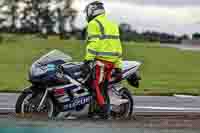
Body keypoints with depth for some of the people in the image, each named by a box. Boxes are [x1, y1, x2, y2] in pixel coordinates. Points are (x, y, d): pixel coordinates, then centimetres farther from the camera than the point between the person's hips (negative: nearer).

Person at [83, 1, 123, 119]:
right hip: (112, 61, 8)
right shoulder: (113, 25, 23)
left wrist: (87, 59, -21)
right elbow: (118, 46, 20)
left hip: (100, 60, -8)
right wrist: (118, 66, 20)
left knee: (97, 85, -6)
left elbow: (93, 43, -16)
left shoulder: (94, 24, -2)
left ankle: (104, 110, -14)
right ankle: (107, 109, 12)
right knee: (104, 86, 13)